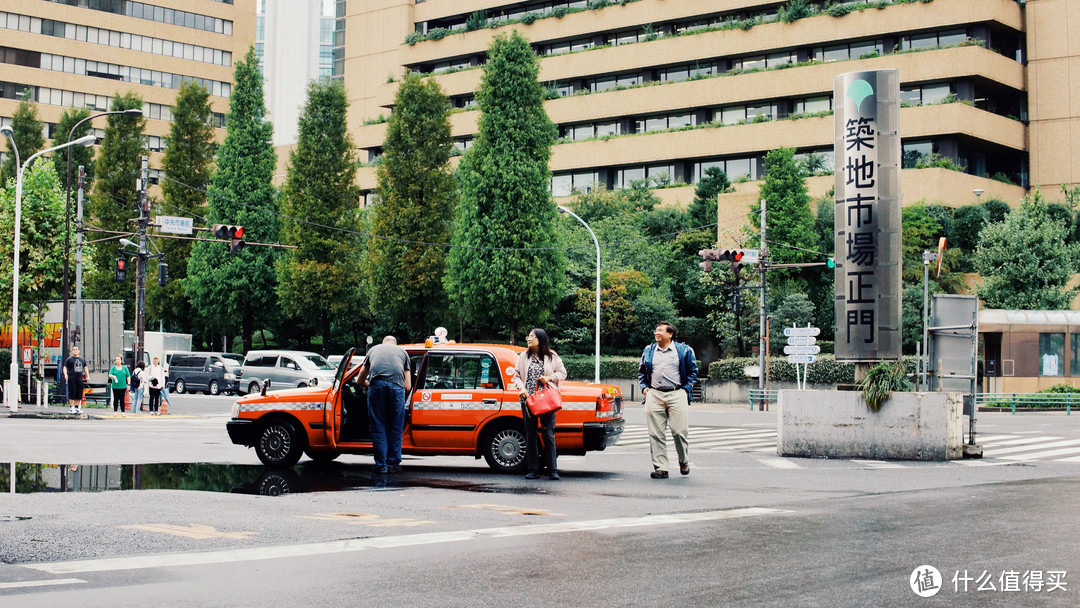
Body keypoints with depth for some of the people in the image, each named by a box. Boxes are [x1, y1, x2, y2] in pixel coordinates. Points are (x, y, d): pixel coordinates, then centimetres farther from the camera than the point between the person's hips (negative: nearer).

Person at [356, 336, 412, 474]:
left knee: (378, 427, 9)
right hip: (397, 385, 0)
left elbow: (360, 380, 38)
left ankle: (381, 466, 10)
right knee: (396, 428, 11)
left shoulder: (373, 350, 32)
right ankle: (393, 464, 14)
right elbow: (408, 387, 22)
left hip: (376, 384, 0)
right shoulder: (402, 351, 29)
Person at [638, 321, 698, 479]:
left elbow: (693, 371, 11)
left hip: (677, 395, -3)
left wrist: (686, 389, 2)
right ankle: (660, 468, 2)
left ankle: (684, 461, 19)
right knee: (656, 433, -2)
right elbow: (641, 372, 25)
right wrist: (644, 387, 10)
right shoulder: (648, 351, 17)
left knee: (680, 431, -6)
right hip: (654, 395, 3)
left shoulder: (684, 350, 8)